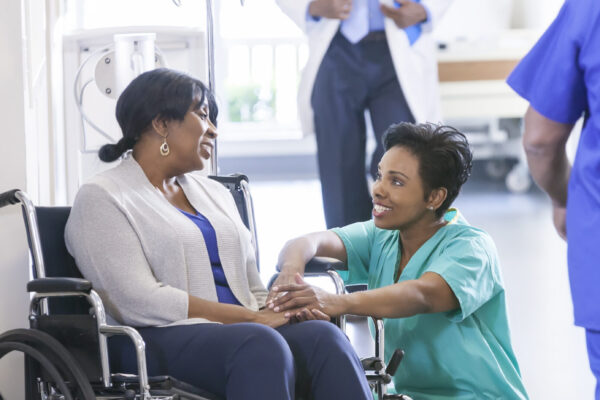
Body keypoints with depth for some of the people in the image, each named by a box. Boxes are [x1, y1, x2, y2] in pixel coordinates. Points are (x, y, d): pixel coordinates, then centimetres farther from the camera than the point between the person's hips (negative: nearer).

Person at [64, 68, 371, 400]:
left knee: (323, 336, -27)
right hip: (162, 338, -6)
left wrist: (273, 312, -3)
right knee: (260, 344, -37)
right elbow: (139, 302, -11)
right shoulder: (101, 198, 3)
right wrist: (249, 318, -12)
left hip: (238, 331, 6)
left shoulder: (214, 193, 26)